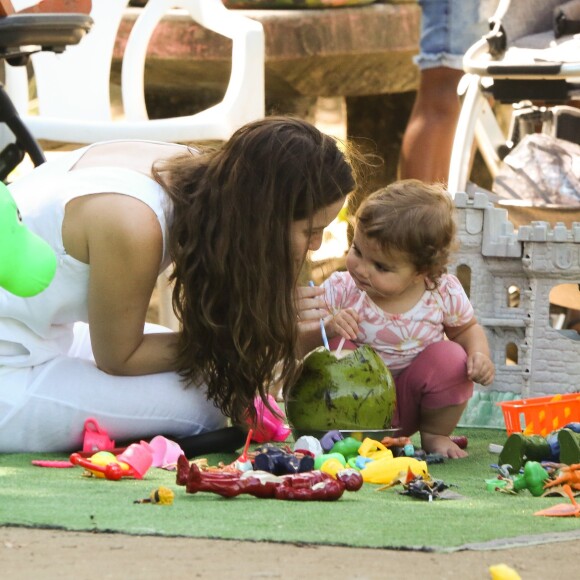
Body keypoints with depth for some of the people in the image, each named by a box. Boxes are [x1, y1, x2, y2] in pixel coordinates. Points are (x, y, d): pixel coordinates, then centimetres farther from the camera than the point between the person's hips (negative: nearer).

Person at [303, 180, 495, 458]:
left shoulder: (444, 294, -13)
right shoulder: (340, 290, -18)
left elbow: (467, 329, 8)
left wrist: (480, 356, -14)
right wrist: (327, 327, -41)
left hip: (409, 403, 1)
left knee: (451, 357, -24)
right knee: (337, 352, -28)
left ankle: (434, 435, 3)